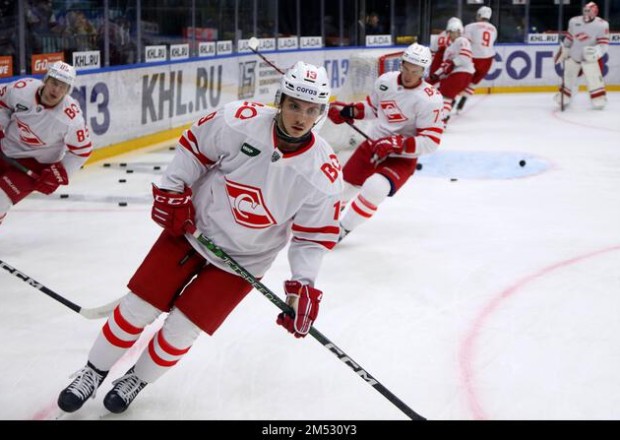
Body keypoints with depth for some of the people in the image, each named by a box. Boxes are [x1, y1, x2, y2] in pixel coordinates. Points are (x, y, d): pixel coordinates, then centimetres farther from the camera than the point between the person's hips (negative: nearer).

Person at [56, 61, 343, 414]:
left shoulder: (323, 173, -20)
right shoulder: (239, 120, -22)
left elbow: (315, 235, -9)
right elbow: (194, 145, -4)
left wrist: (303, 286, -17)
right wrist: (172, 192, -6)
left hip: (243, 260, 0)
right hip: (193, 228, 0)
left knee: (181, 329, -1)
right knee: (138, 307, 4)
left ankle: (137, 381, 28)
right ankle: (94, 372, 27)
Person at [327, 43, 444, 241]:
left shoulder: (429, 100, -22)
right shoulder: (385, 81, -6)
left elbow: (431, 141, -23)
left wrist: (398, 144, -32)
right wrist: (349, 111, -2)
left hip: (402, 158, -5)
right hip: (372, 144, 6)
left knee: (374, 188, -29)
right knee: (343, 184, 14)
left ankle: (343, 229, -10)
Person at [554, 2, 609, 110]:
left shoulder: (602, 25, -18)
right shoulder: (574, 21, -4)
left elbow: (604, 45, -20)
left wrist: (595, 51, -38)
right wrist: (563, 51, 15)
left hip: (590, 57, -4)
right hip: (574, 55, 4)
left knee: (594, 79, -12)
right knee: (568, 77, 13)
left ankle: (599, 99, 1)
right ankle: (563, 98, 30)